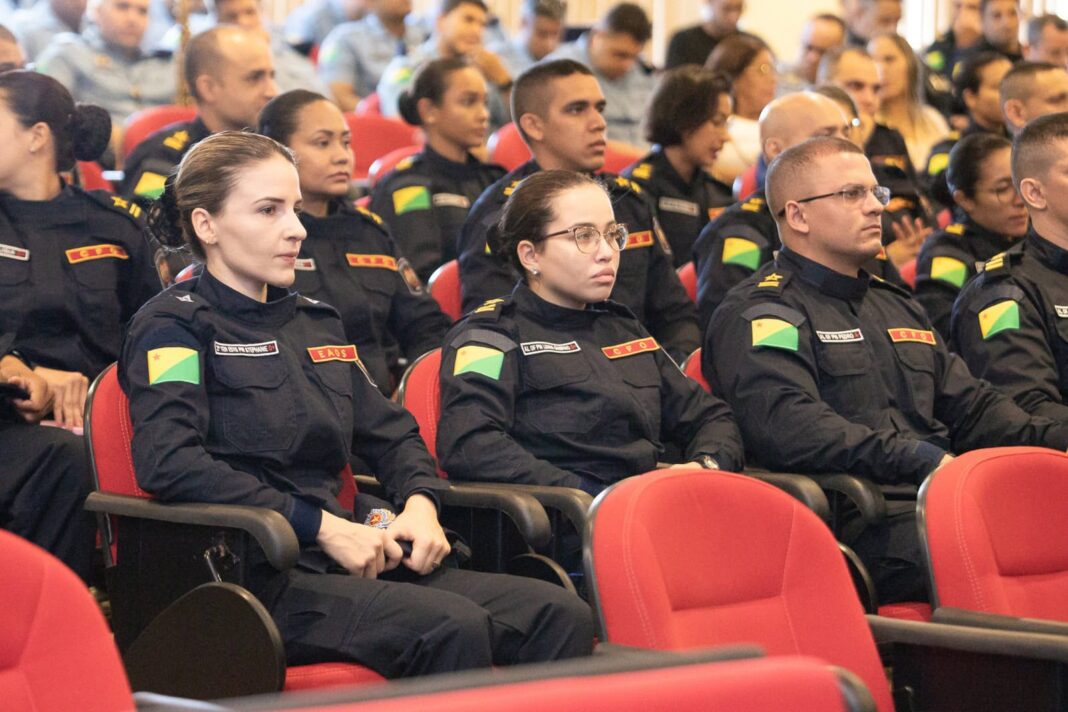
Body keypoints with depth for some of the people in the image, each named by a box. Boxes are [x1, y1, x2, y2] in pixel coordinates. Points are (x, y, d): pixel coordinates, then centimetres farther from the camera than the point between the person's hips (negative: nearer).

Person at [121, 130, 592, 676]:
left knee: (559, 615, -14)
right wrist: (324, 526, -17)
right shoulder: (172, 326, 1)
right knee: (452, 627, -33)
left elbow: (392, 433, 32)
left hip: (347, 563, 8)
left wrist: (420, 504, 7)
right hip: (250, 577, -8)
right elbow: (170, 463, -15)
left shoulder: (315, 323, 24)